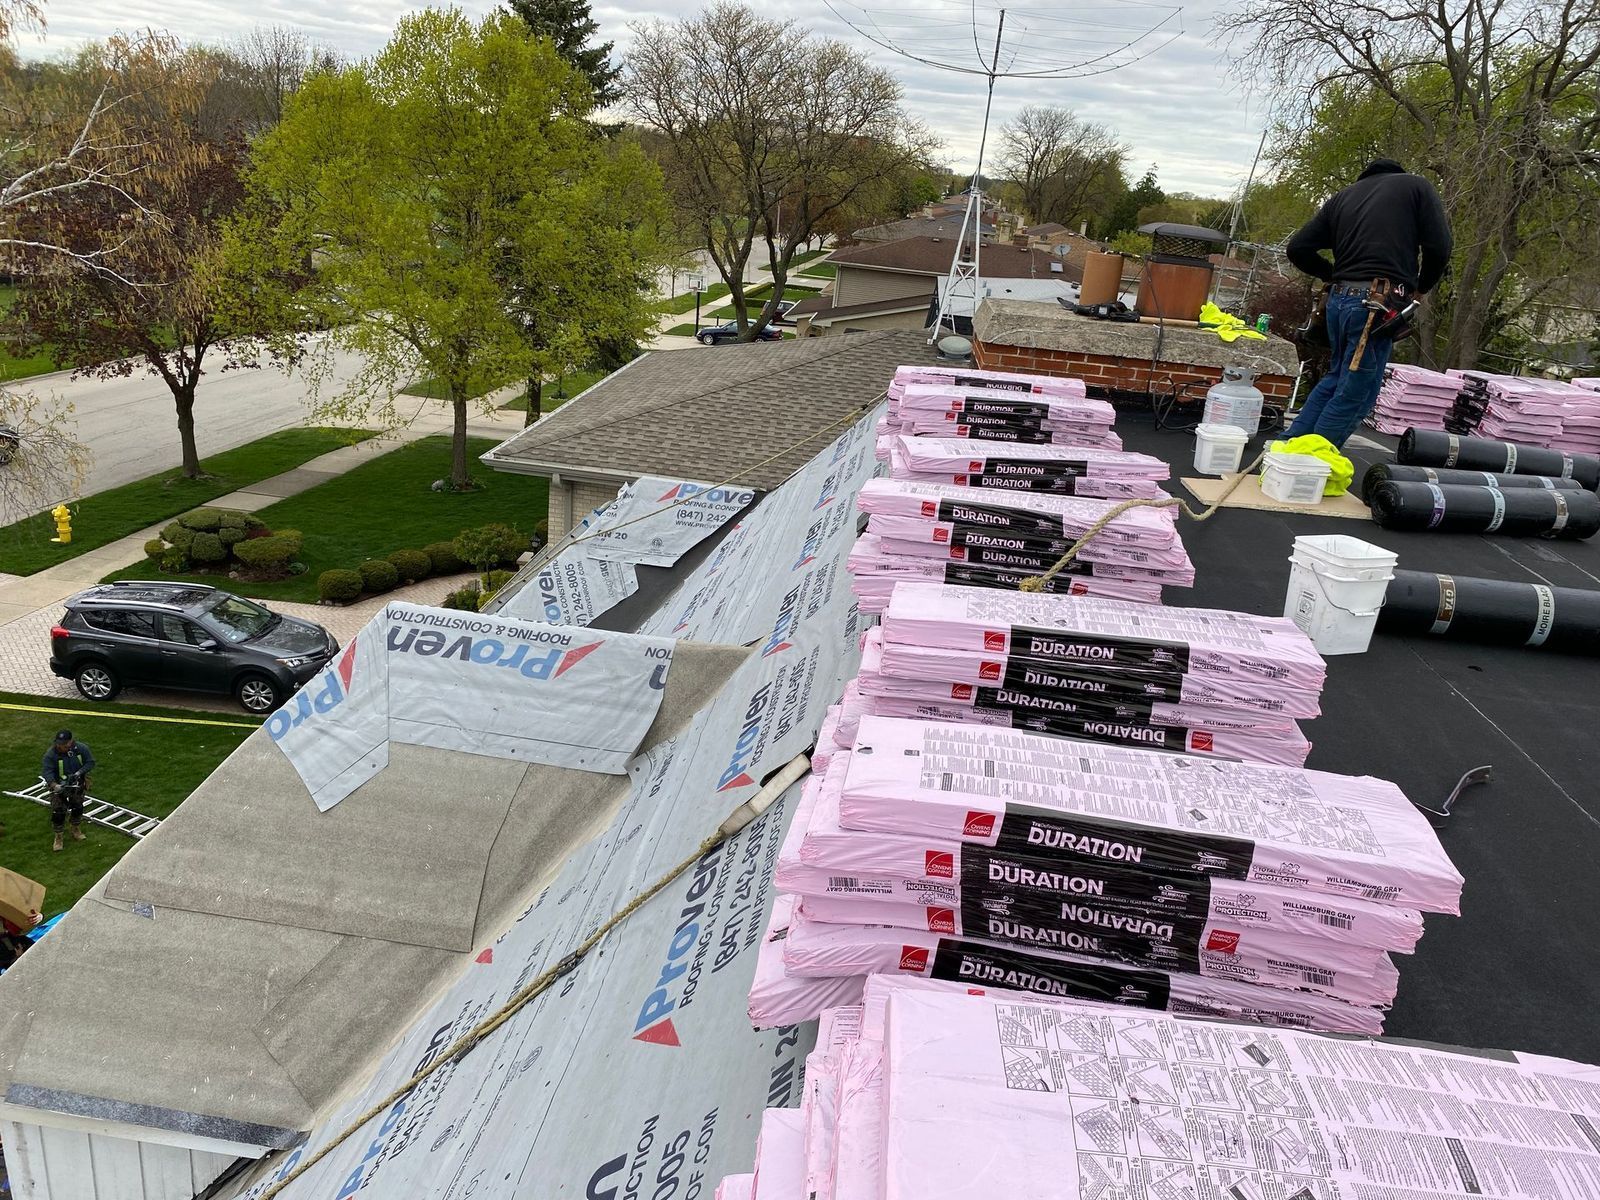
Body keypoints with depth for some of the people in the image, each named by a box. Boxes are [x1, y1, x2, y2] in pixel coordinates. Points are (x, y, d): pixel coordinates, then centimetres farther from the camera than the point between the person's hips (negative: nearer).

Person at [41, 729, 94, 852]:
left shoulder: (81, 748, -17)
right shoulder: (50, 754, -24)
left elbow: (90, 762, -9)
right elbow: (47, 771, -29)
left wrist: (79, 773, -25)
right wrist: (54, 785, -45)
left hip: (77, 785, 3)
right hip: (59, 786, -3)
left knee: (77, 808, 19)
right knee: (58, 812, -5)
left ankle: (76, 831, 42)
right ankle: (58, 838, 14)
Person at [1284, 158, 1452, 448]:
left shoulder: (1342, 197, 21)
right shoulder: (1416, 186, 9)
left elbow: (1297, 248, 13)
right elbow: (1439, 247, -1)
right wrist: (1422, 287, 16)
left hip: (1339, 298, 6)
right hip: (1377, 303, -6)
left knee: (1339, 376, 23)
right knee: (1354, 396, -2)